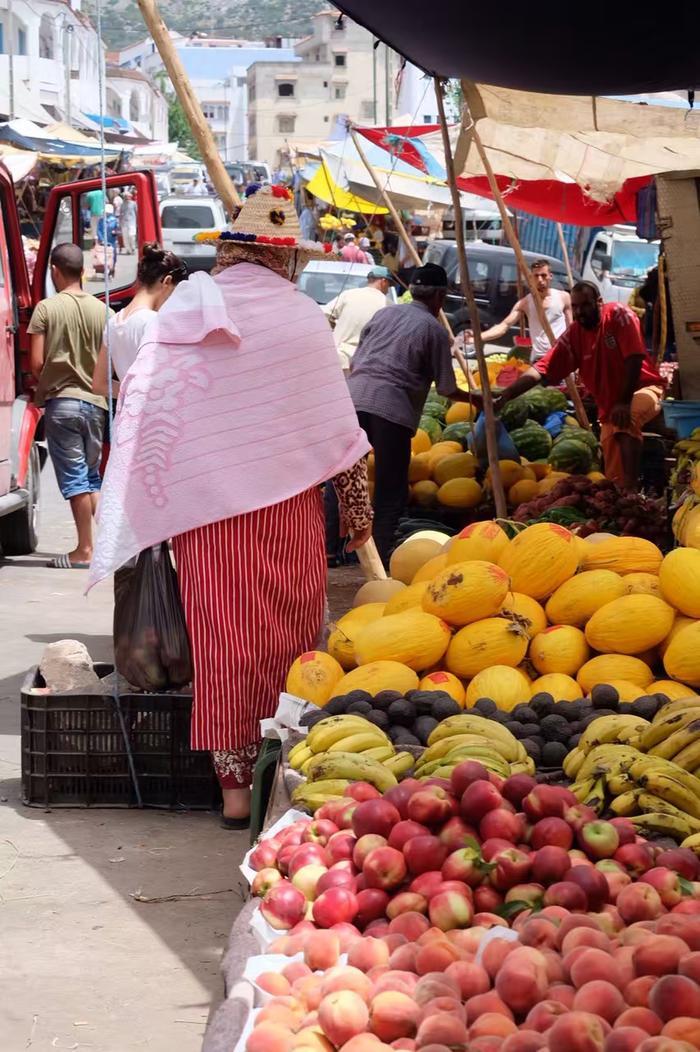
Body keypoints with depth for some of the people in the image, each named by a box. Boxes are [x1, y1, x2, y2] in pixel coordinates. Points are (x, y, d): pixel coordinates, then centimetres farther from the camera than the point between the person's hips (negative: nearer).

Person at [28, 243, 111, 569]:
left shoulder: (46, 308, -9)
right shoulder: (102, 310, 1)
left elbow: (37, 363, -10)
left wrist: (42, 386, 10)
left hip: (61, 400, -4)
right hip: (95, 402, 4)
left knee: (74, 478, 0)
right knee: (91, 475, 17)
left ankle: (85, 550, 2)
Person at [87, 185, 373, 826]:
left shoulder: (183, 312, 1)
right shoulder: (301, 316, -4)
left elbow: (140, 413, -1)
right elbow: (339, 423, -2)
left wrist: (137, 507, 7)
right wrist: (359, 506, 8)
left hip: (204, 505, 2)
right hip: (287, 498, -1)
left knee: (221, 635, 6)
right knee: (287, 631, 10)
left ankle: (234, 779, 6)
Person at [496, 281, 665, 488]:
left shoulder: (619, 315, -17)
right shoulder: (572, 336, -4)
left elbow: (634, 359, -22)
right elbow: (541, 369, -12)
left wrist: (624, 401, -27)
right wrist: (503, 397, -26)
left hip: (643, 388, -6)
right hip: (610, 405, 6)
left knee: (626, 420, -39)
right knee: (614, 476, 0)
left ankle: (631, 490, -41)